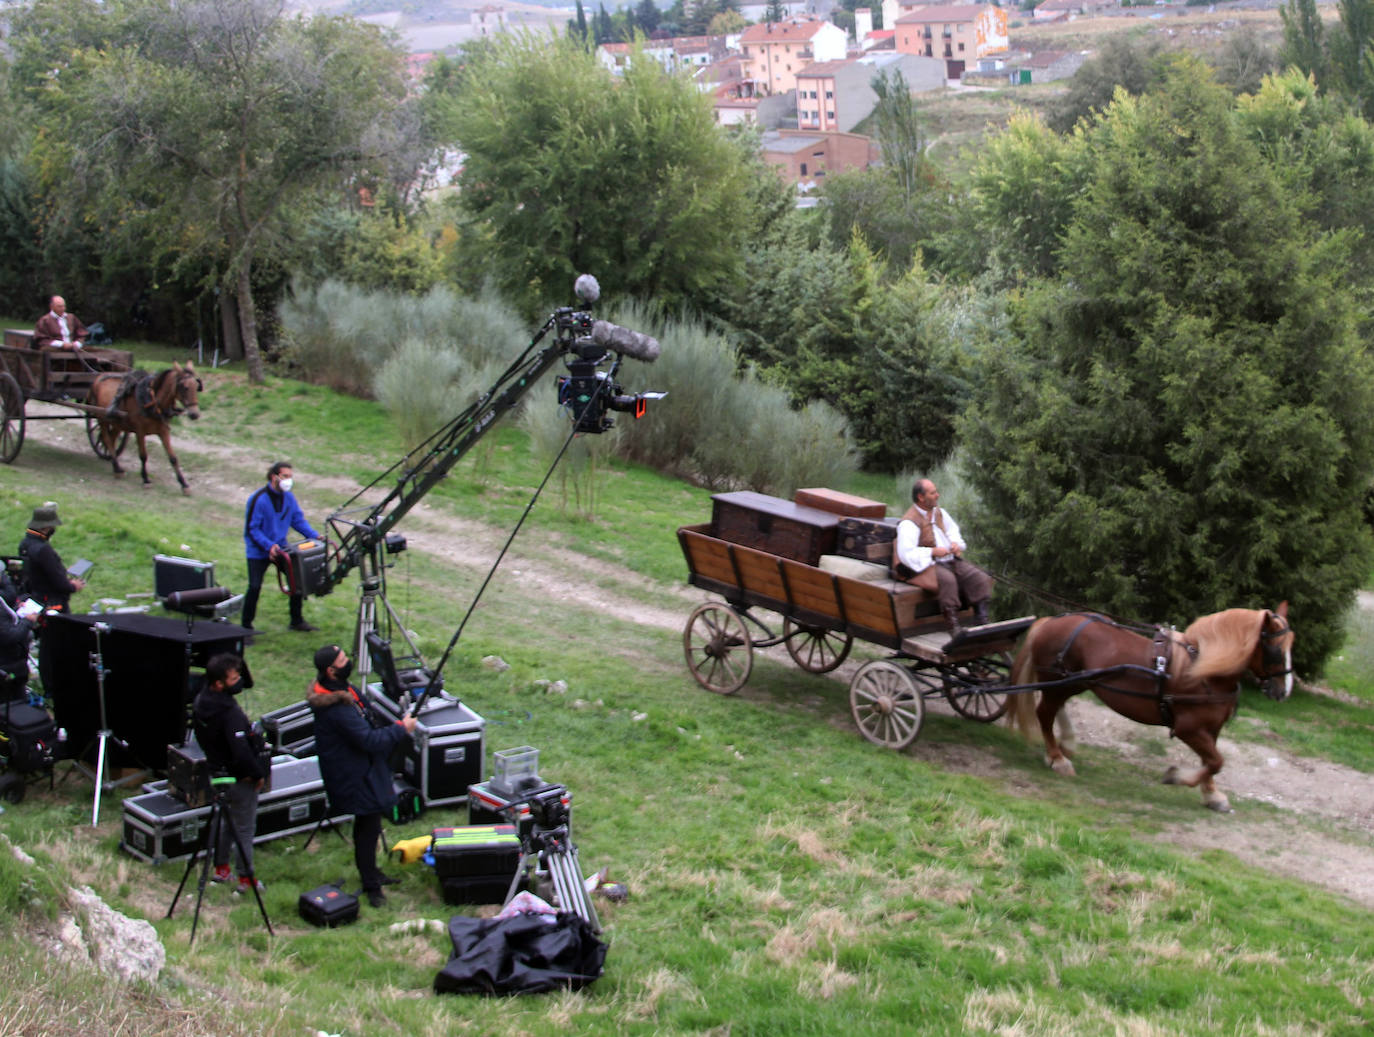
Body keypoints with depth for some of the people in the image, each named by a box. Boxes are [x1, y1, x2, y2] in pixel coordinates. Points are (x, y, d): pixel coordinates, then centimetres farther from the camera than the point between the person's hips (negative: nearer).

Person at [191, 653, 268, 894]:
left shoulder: (200, 700, -3)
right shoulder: (229, 712, -30)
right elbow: (241, 751, -31)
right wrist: (258, 774, -15)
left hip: (217, 772, 8)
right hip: (239, 778, -8)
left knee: (224, 820, 25)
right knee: (244, 828, 5)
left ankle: (221, 867, 36)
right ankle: (246, 878, 14)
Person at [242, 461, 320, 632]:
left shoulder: (288, 498, 0)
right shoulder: (258, 499, -18)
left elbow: (298, 520, 7)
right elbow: (251, 529, -17)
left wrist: (314, 535, -8)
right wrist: (269, 546, -28)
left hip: (280, 549, 6)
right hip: (258, 552, -6)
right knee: (255, 587, -10)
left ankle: (297, 621, 17)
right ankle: (246, 626, 4)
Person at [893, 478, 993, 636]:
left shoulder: (939, 513, 12)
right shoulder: (909, 523, -15)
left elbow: (953, 530, 31)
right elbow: (905, 554, -24)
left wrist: (956, 544, 8)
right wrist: (933, 552, -23)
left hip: (949, 560, 8)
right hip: (925, 566, -8)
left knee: (981, 578, -11)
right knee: (948, 579, -38)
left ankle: (981, 622, -10)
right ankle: (953, 625, -33)